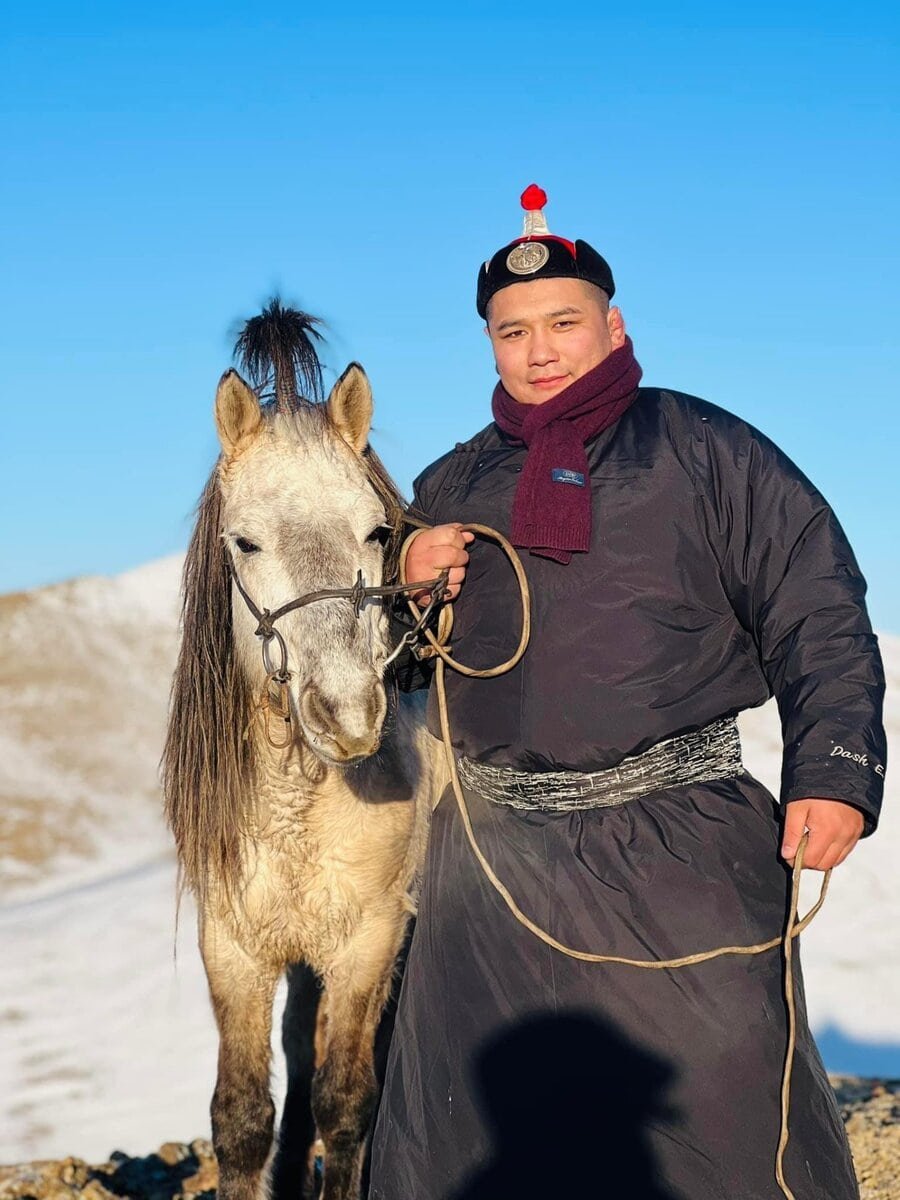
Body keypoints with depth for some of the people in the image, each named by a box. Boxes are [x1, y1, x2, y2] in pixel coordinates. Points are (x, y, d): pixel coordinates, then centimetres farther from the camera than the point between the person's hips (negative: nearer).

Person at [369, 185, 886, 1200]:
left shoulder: (706, 451, 2)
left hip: (677, 840, -4)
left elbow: (816, 622, -2)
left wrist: (833, 771, -15)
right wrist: (405, 584, -1)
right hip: (494, 849, 4)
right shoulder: (453, 484, 15)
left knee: (724, 1109, 0)